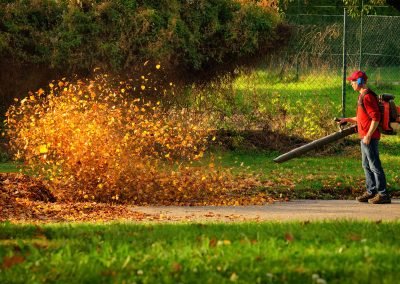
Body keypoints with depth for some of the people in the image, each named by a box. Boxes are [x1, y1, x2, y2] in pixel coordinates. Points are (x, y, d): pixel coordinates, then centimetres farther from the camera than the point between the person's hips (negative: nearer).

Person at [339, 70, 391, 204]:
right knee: (366, 165, 15)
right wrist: (348, 120, 19)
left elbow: (376, 117, -21)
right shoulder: (362, 96, 16)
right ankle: (371, 192, 22)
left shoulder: (368, 96, -16)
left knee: (374, 165, -8)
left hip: (370, 137, -11)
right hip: (364, 137, 11)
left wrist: (368, 135, -22)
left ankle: (383, 194, -6)